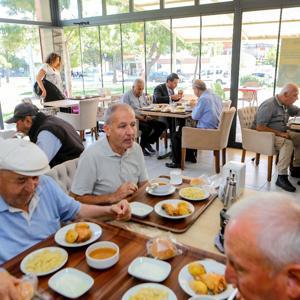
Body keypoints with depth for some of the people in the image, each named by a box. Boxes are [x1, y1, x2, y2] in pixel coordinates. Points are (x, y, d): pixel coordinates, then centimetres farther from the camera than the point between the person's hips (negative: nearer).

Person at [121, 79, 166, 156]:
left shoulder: (142, 95, 19)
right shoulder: (127, 96, -4)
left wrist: (147, 116, -2)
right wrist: (140, 118, -22)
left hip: (144, 119, 7)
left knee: (161, 125, -10)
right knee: (147, 127, -34)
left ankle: (148, 143, 3)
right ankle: (142, 147, -10)